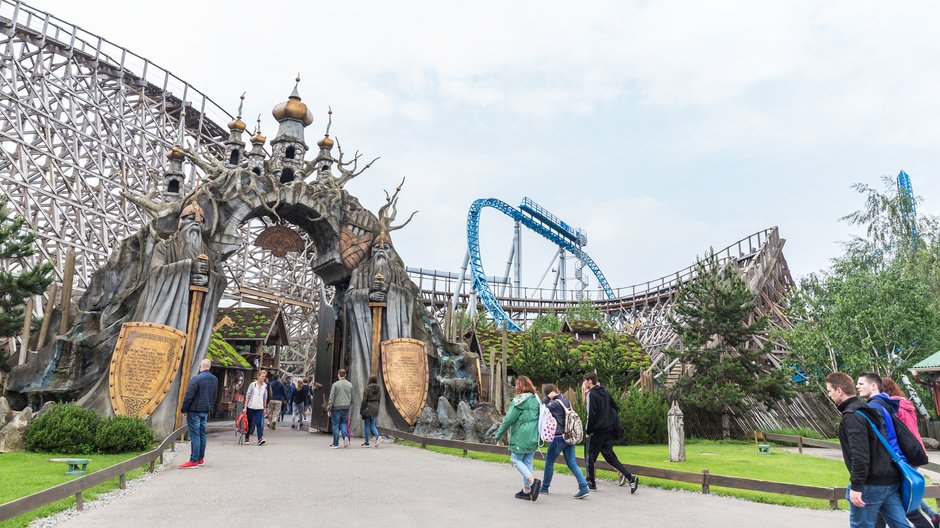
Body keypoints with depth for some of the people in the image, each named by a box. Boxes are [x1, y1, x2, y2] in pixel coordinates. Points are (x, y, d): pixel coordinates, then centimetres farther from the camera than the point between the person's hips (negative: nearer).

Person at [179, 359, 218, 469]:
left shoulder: (196, 378, -16)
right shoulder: (215, 379, 7)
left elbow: (189, 396, -15)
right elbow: (215, 396, 15)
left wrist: (183, 409, -5)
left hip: (195, 410, -7)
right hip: (206, 411, 7)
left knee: (195, 435, -4)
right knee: (202, 434, 13)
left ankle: (194, 461, -2)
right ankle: (200, 459, 19)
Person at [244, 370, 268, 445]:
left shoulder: (265, 386, 7)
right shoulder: (253, 384, -2)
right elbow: (247, 396, -1)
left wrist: (265, 408, 13)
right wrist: (245, 407, -5)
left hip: (260, 408, 1)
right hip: (251, 407, -1)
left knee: (259, 423, -11)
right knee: (249, 423, 8)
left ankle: (260, 439, -19)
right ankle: (247, 439, 21)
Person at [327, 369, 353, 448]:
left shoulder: (335, 384, -7)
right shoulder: (350, 385, 7)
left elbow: (331, 398, -8)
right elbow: (352, 398, 12)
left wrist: (329, 409, -5)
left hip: (336, 407, -4)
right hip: (346, 408, 4)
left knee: (335, 425, 4)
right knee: (343, 422, 18)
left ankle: (335, 443, 9)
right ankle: (346, 436, -4)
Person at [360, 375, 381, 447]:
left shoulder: (367, 388, -11)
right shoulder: (378, 389, 5)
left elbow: (364, 400, -11)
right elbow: (379, 400, 10)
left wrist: (361, 410, -5)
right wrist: (377, 409, 17)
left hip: (368, 408, -5)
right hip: (375, 408, 5)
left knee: (366, 425, 6)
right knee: (372, 425, 14)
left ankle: (366, 443, 12)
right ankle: (377, 437, -9)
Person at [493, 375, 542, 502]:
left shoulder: (519, 401, -13)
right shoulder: (536, 399, 7)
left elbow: (509, 419, -11)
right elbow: (539, 417, 12)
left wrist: (498, 434, -2)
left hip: (521, 437, -7)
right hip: (534, 437, 7)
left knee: (516, 460, 6)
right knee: (528, 462, 13)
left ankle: (533, 481, -12)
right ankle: (527, 490, 15)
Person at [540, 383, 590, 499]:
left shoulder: (556, 403, -17)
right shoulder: (566, 401, 7)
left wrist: (547, 398, -11)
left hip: (558, 438, -7)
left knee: (549, 462, 10)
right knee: (572, 463, 7)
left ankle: (545, 487, 23)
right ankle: (584, 488, -5)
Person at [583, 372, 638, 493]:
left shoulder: (591, 394, -13)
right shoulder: (604, 392, 11)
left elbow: (591, 415, -18)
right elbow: (615, 407, 17)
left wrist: (587, 430, -7)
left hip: (597, 431, -7)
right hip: (609, 430, 8)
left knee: (590, 457, 7)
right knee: (609, 455, 11)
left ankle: (591, 483, 13)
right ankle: (630, 477, 0)